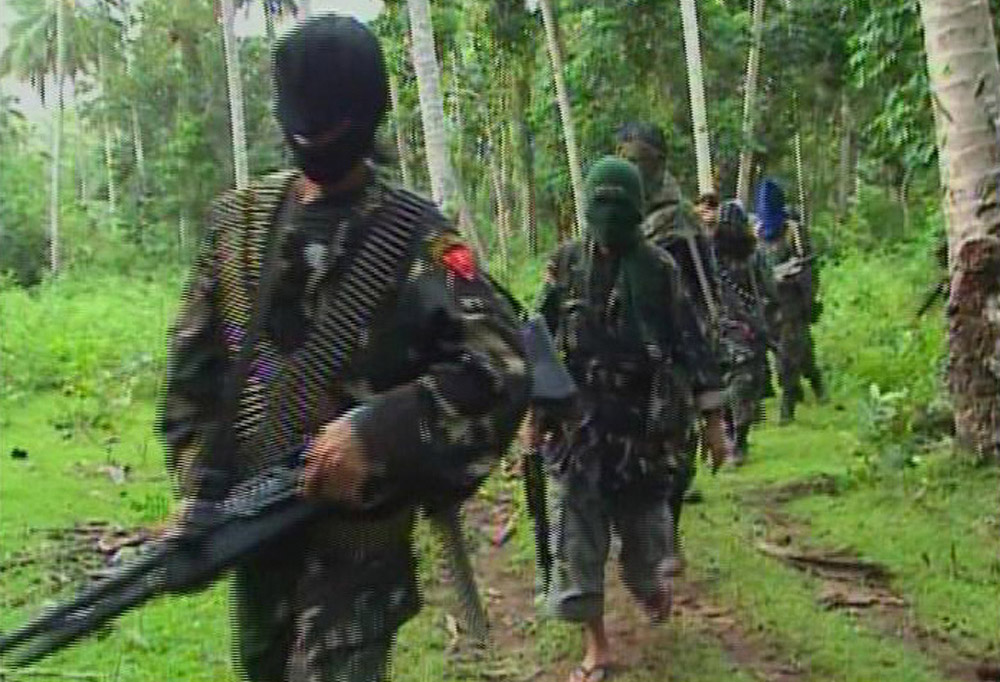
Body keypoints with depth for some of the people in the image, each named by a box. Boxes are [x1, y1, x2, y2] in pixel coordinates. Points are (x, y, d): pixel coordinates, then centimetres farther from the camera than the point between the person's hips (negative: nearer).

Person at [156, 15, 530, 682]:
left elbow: (502, 366, -19)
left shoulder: (416, 236, -9)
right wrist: (199, 480, -1)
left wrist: (375, 432, -27)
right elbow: (195, 358, 9)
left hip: (362, 523, -5)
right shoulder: (238, 218, 5)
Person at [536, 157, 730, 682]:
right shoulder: (566, 265, 2)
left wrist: (713, 420, -3)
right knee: (577, 533, -1)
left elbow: (691, 345, -1)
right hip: (579, 421, 1)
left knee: (643, 521, 10)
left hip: (645, 420, -1)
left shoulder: (659, 269, -2)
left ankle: (652, 587, 44)